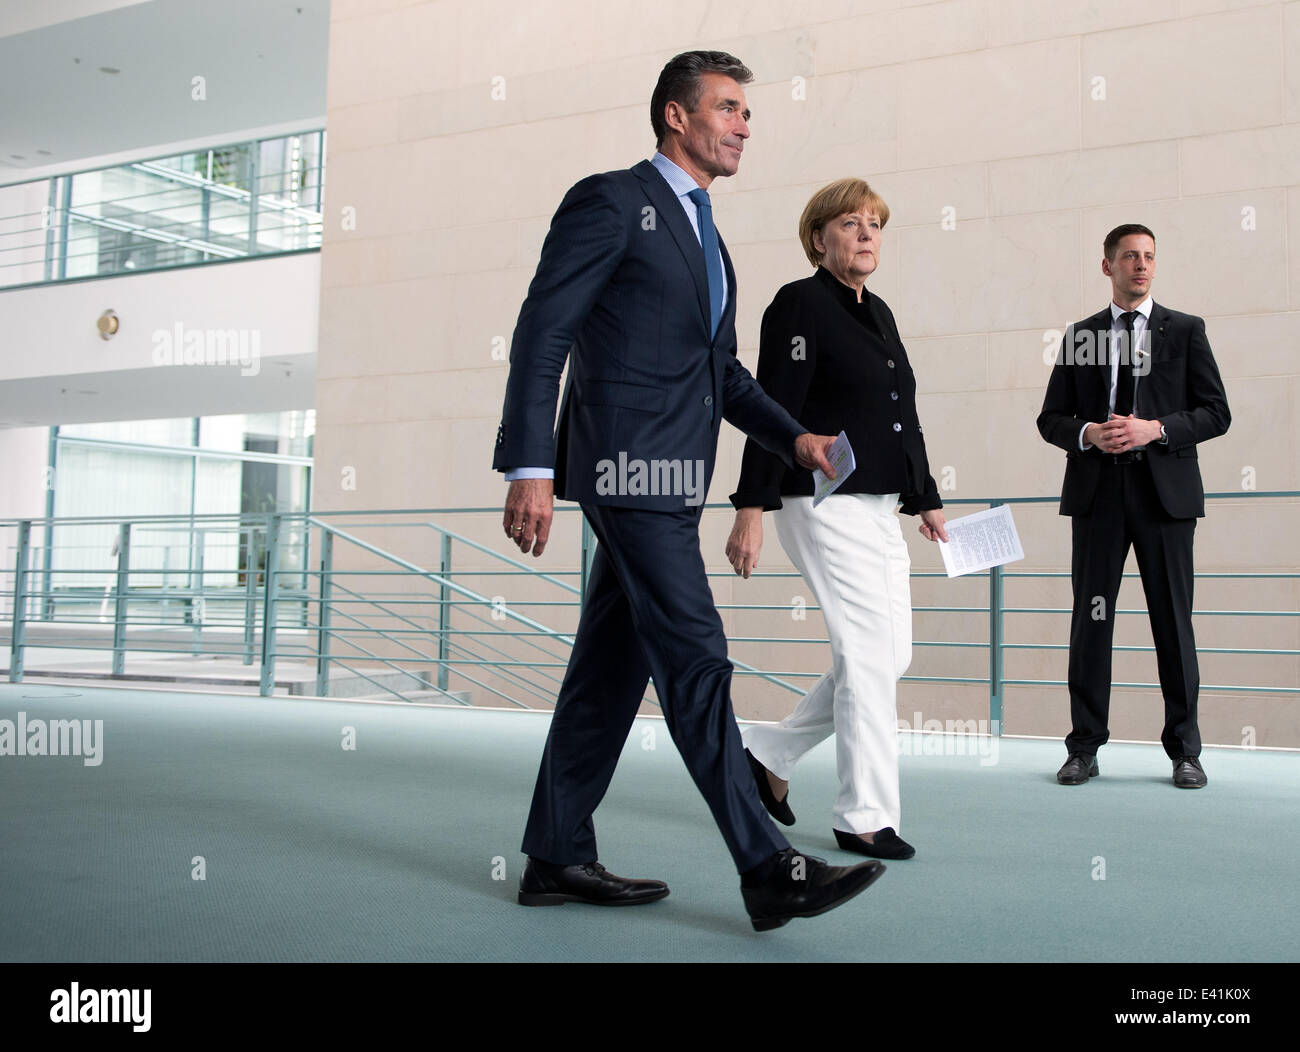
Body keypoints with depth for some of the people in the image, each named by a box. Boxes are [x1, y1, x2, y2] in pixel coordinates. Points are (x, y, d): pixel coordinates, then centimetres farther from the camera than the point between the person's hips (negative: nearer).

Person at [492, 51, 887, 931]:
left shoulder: (704, 234, 24)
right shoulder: (611, 202, -3)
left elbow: (723, 372, 27)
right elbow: (541, 336, -10)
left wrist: (794, 437, 11)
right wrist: (530, 469, -19)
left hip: (668, 477, 9)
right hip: (630, 462, -9)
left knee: (613, 668, 9)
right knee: (696, 661, -11)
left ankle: (558, 859, 17)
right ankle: (767, 870, -8)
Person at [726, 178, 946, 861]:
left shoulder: (878, 313, 18)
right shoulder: (800, 305, -7)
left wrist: (926, 500, 22)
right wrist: (751, 509, -20)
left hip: (877, 508, 9)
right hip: (824, 504, -9)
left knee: (890, 656, 10)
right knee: (869, 655, -7)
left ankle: (769, 754, 23)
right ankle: (864, 818, 7)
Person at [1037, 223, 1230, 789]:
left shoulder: (1185, 330, 9)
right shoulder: (1080, 335, 12)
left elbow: (1216, 412, 3)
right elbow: (1051, 417, 11)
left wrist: (1156, 429, -12)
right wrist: (1088, 433, -10)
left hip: (1165, 489, -1)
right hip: (1098, 490, 1)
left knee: (1173, 619, 1)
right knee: (1090, 616, 1)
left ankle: (1184, 749, 12)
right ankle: (1084, 747, 8)